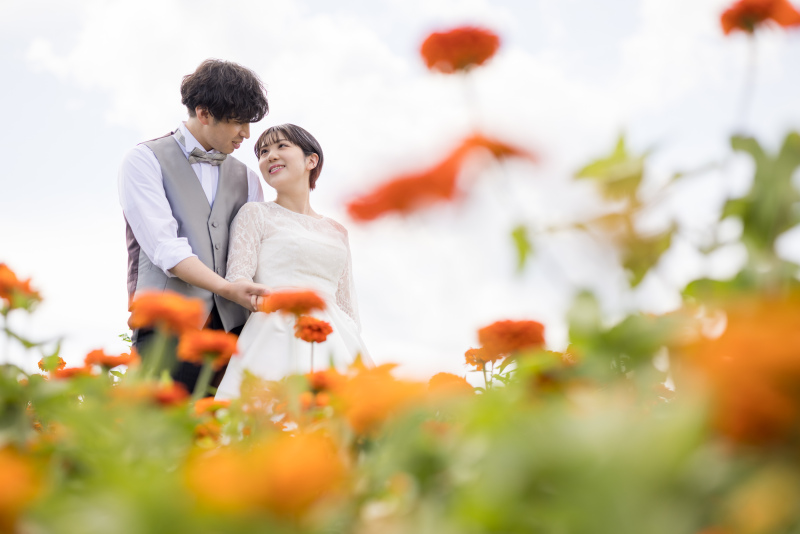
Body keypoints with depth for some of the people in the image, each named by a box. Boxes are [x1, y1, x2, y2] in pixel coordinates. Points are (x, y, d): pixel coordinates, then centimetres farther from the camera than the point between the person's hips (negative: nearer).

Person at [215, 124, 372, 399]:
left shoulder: (337, 232, 21)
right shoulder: (255, 214, 9)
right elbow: (237, 277, -3)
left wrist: (360, 353, 11)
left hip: (331, 343, 4)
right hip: (279, 340, -4)